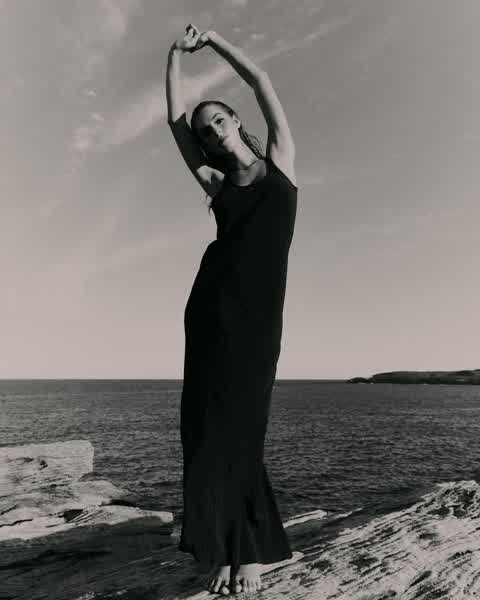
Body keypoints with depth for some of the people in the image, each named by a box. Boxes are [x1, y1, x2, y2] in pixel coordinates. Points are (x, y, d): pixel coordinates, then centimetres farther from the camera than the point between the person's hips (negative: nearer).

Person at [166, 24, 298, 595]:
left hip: (258, 306, -3)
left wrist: (211, 37, 27)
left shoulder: (278, 159, 14)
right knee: (207, 424, -1)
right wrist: (176, 54, 23)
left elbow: (261, 80, 17)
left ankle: (251, 551, 12)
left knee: (238, 424, -5)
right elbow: (175, 120, 19)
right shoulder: (216, 184, 18)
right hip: (212, 302, 3)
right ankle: (228, 549, 14)